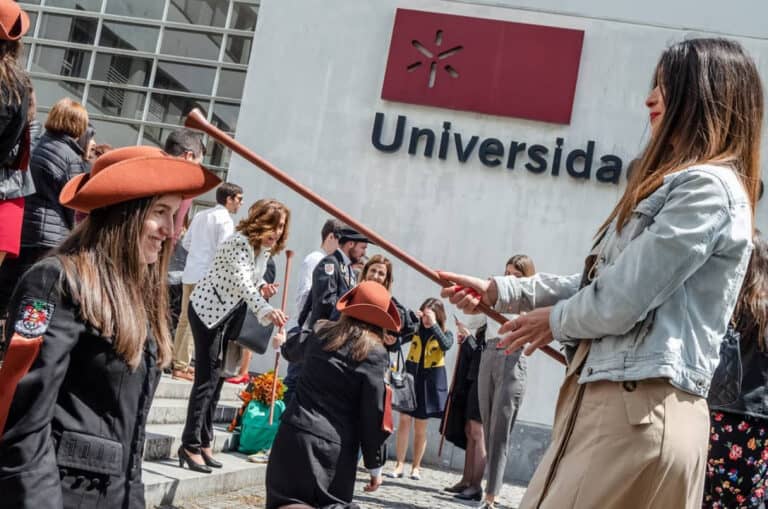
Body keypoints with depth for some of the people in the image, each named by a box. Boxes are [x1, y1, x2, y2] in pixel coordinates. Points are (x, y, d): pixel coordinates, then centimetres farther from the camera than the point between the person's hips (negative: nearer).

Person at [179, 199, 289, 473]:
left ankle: (204, 443, 18)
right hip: (207, 308, -9)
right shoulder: (239, 243, -24)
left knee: (217, 378, 10)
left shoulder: (266, 248, 3)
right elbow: (242, 283, -38)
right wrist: (266, 311, -53)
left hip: (232, 312, 9)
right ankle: (190, 446, -4)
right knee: (207, 379, -10)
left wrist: (263, 285, -7)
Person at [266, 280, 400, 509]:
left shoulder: (320, 332, 8)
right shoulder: (374, 353, -5)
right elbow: (374, 415, -6)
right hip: (334, 448, -3)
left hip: (294, 436, 3)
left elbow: (292, 354, 32)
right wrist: (375, 465, 4)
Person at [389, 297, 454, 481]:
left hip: (429, 382, -1)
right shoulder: (415, 330, 3)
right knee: (404, 421, -5)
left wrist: (433, 324, -28)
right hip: (410, 377, 1)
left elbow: (446, 345, -24)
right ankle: (399, 465, -2)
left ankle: (416, 466, 18)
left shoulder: (445, 333, -2)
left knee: (420, 427, 6)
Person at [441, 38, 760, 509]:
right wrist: (497, 291, 14)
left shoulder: (708, 186, -11)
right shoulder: (680, 184, 24)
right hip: (606, 399, 10)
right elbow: (598, 279, 21)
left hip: (641, 411, -10)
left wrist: (557, 320, 2)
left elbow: (624, 298, -18)